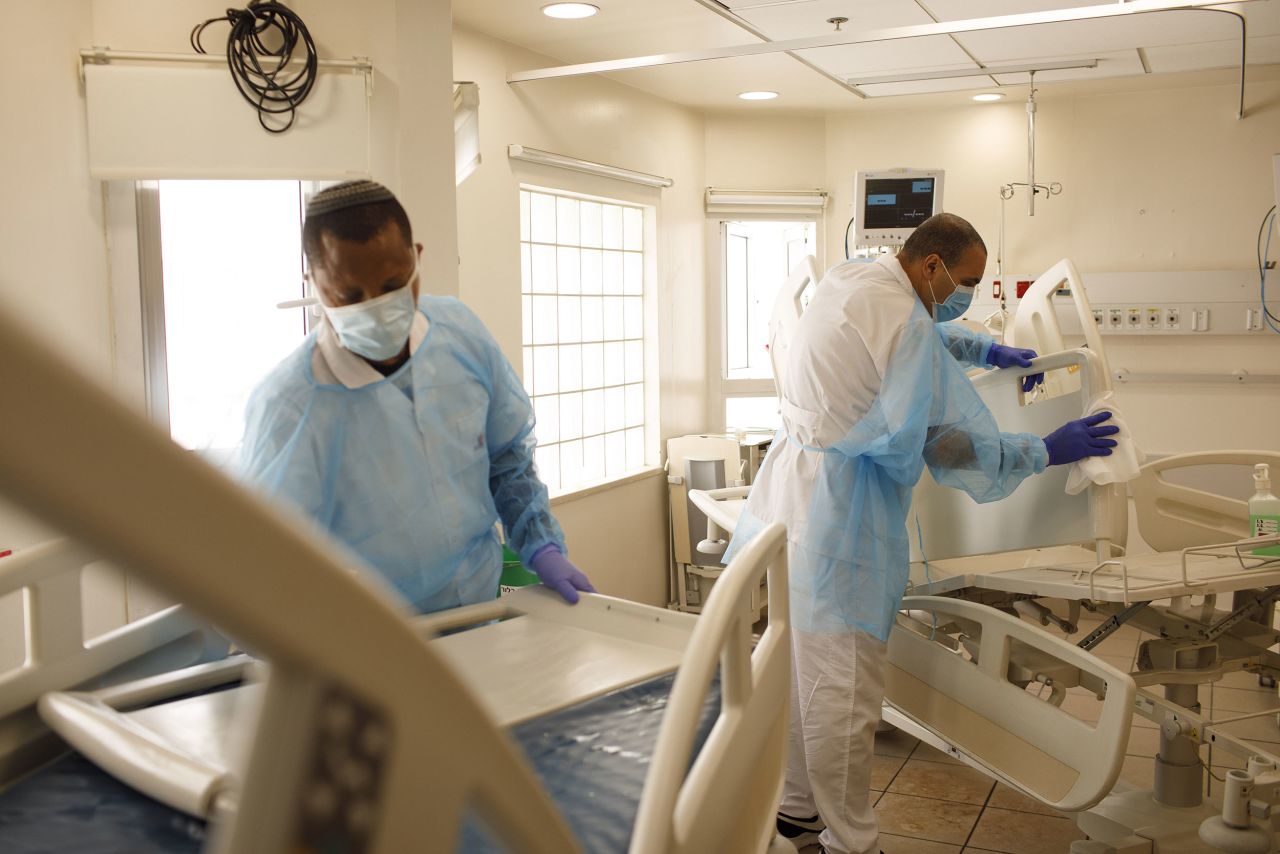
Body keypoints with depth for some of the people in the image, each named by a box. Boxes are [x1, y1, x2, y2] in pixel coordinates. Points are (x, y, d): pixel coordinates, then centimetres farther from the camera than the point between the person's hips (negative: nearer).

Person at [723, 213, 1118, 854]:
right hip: (833, 519, -11)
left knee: (803, 671, 20)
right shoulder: (903, 320, -18)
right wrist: (1049, 451, -4)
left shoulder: (845, 280, 12)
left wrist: (986, 350, 30)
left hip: (791, 501, 11)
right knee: (844, 690, -1)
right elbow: (955, 444, -15)